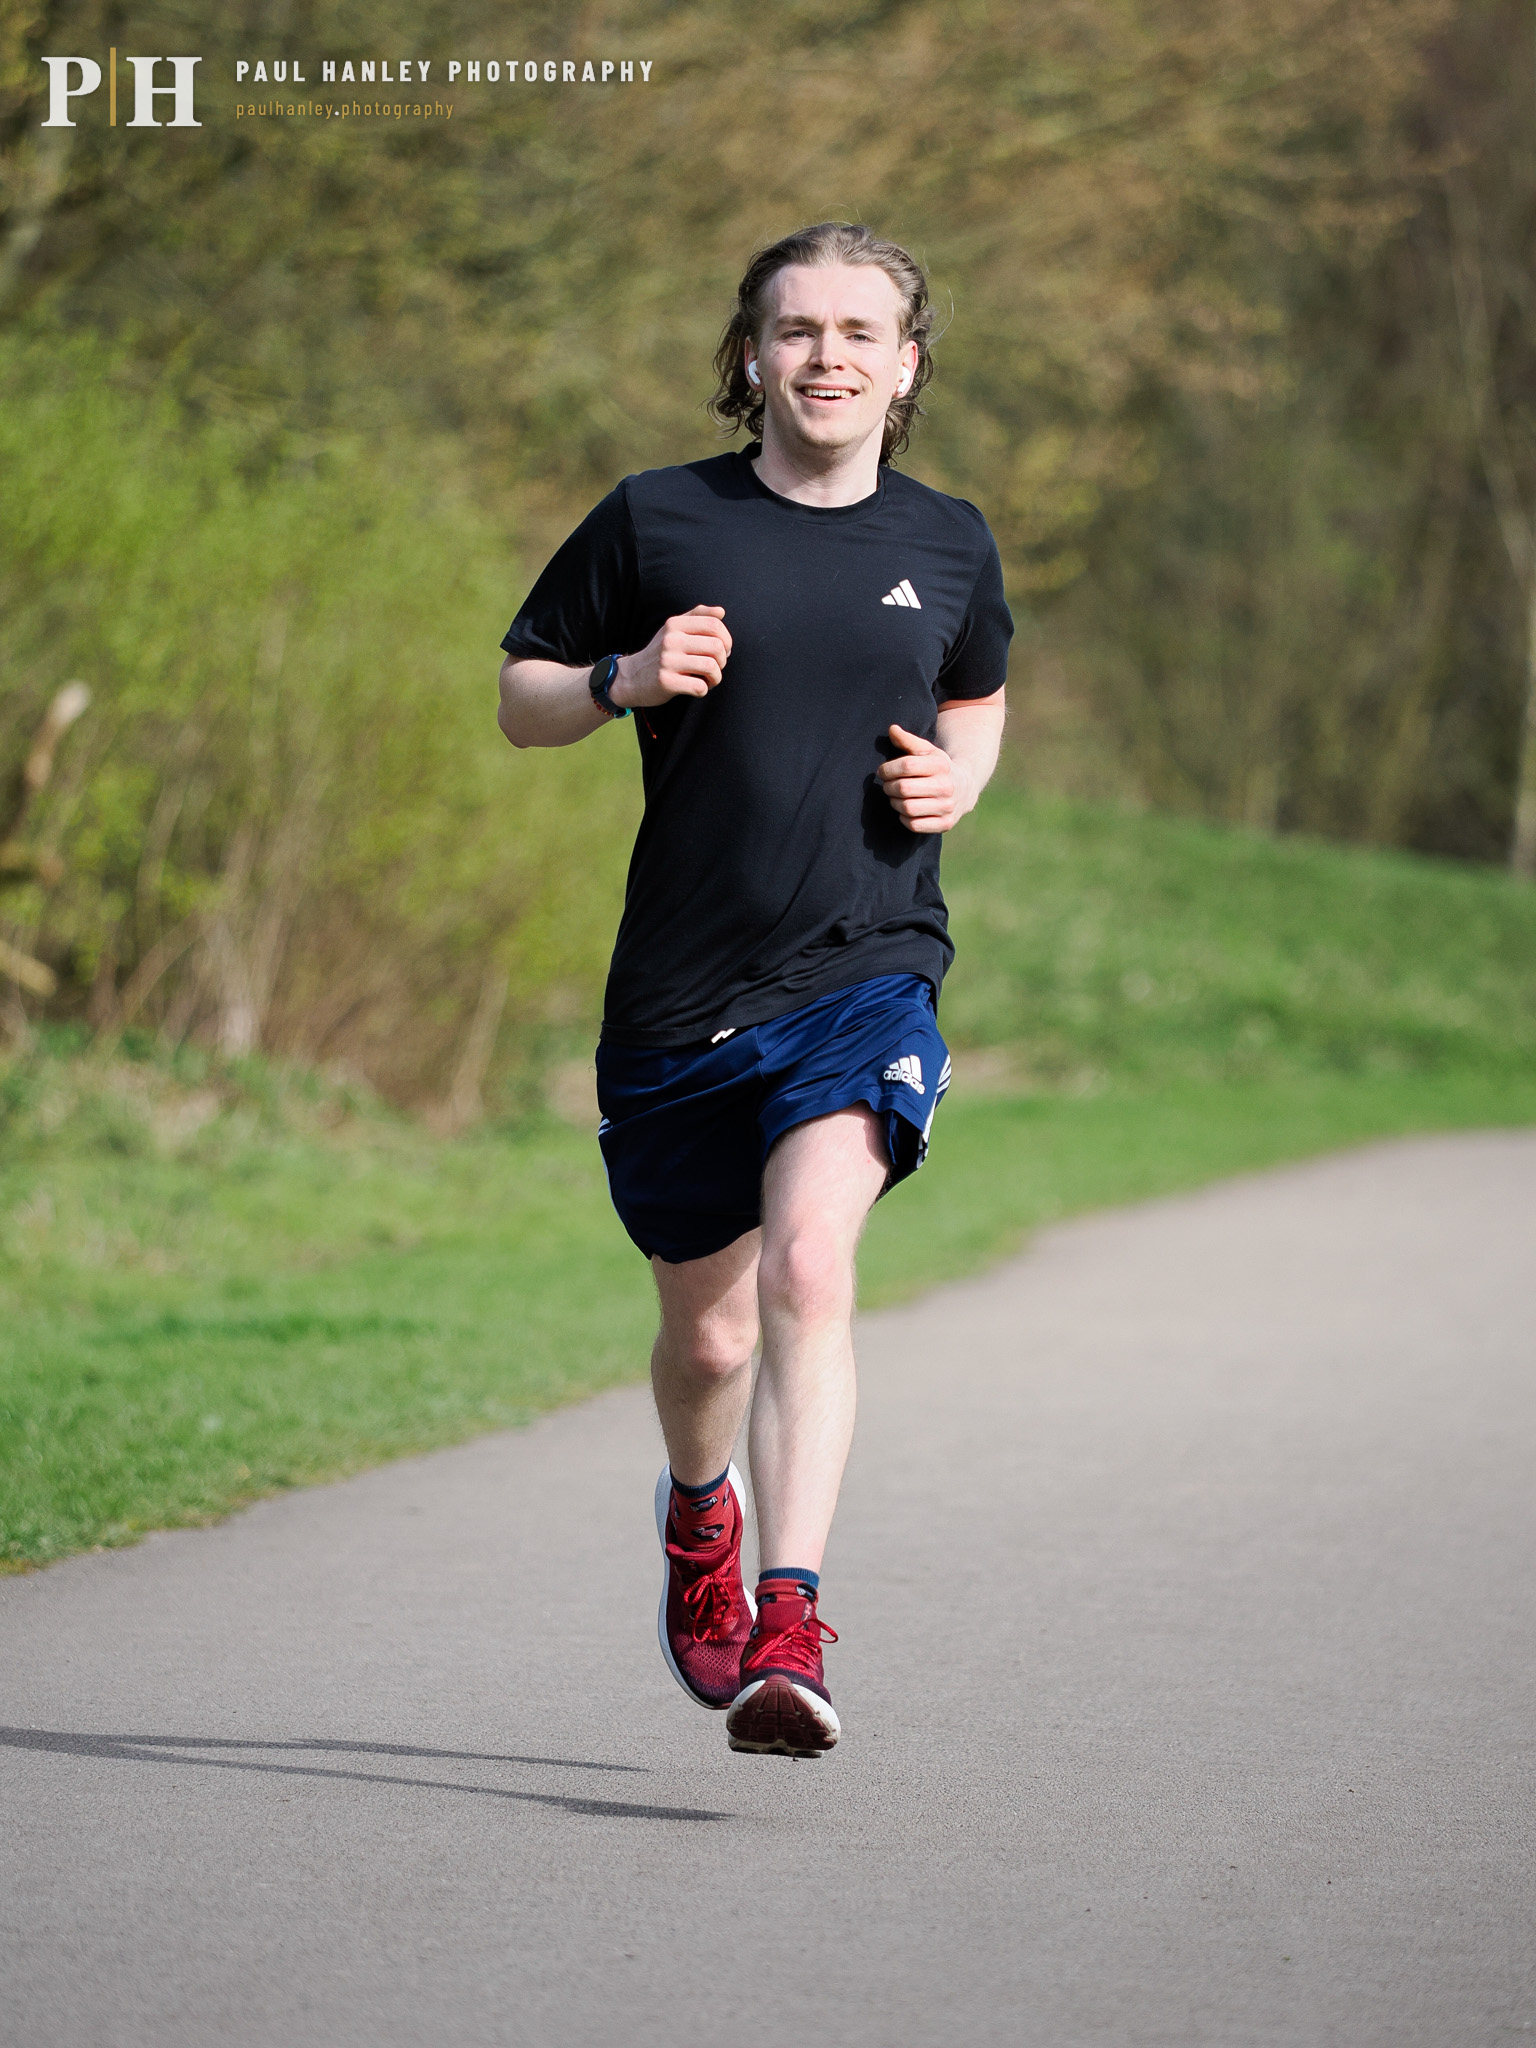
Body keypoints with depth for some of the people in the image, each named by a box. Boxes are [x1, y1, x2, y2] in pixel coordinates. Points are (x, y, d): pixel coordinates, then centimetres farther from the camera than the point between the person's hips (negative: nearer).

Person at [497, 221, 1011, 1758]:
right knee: (706, 1337, 12)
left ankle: (786, 1628, -29)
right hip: (680, 989, 1)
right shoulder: (656, 522, 0)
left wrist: (956, 780, 4)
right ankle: (698, 1511, 47)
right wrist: (625, 679, -12)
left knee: (807, 1270, -24)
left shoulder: (948, 544, 7)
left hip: (866, 975, -1)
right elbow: (520, 697, 8)